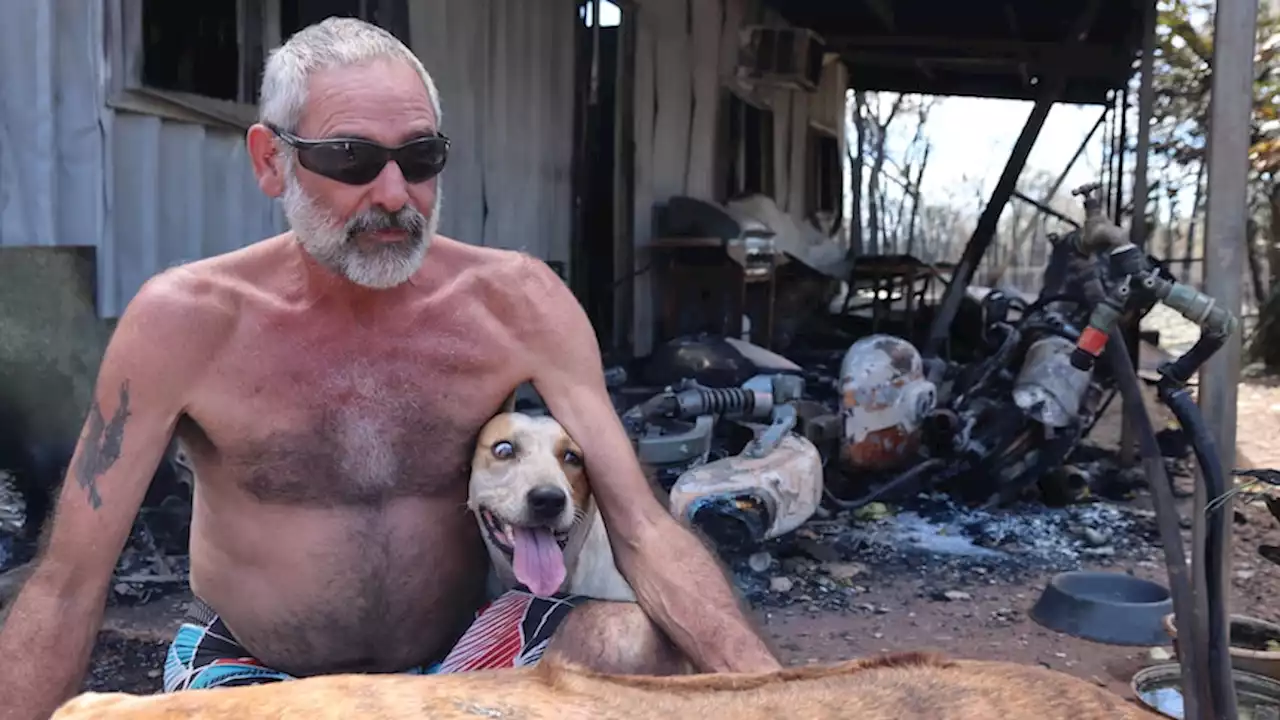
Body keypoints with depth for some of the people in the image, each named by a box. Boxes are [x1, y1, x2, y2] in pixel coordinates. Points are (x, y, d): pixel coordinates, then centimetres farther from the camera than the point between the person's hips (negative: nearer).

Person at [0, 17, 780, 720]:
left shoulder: (516, 301, -14)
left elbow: (643, 528, -18)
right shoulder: (187, 319, -17)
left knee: (640, 646, -26)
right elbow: (68, 584, -12)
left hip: (457, 652, 1)